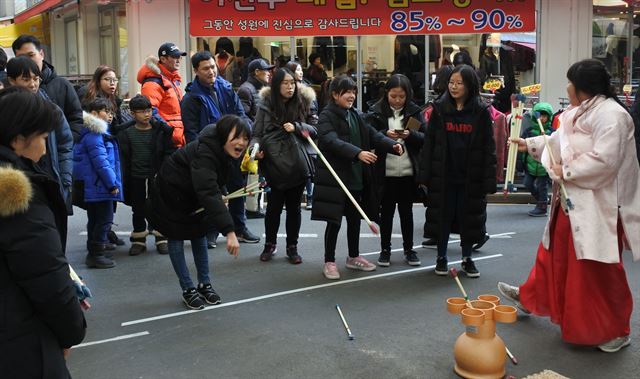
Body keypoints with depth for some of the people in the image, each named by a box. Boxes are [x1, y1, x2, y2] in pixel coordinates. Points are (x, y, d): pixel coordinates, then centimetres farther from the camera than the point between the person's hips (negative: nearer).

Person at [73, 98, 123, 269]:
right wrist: (113, 183, -17)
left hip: (93, 186, 11)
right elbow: (101, 161, -21)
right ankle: (96, 255, 1)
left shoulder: (95, 133, 17)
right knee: (105, 219, -5)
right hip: (98, 185, -11)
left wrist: (112, 182, 19)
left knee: (95, 219, 16)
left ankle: (94, 253, 26)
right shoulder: (94, 135, -16)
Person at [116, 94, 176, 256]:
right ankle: (139, 240, 24)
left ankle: (162, 239, 21)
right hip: (136, 179, 1)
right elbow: (124, 159, 1)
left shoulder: (162, 130, -2)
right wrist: (125, 182, -3)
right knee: (138, 211, 11)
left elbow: (169, 154, -2)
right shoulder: (126, 133, 1)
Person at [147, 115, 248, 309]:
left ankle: (204, 284, 21)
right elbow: (208, 193, -51)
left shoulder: (225, 151, -13)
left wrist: (219, 196, -11)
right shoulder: (204, 153, -40)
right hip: (170, 193, -8)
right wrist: (229, 231, -57)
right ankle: (188, 289, 10)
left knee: (199, 235, 11)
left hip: (192, 195, 8)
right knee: (176, 238, 1)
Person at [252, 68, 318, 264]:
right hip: (275, 164, -1)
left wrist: (296, 127, -14)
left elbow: (314, 128, 3)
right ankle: (269, 244, 26)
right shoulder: (266, 105, 0)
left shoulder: (303, 103, 3)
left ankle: (292, 247, 25)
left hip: (297, 164, 1)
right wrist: (256, 148, -18)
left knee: (293, 207, 11)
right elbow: (257, 133, 1)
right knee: (274, 205, 6)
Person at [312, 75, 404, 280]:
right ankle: (329, 262, 14)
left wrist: (393, 145, -14)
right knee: (334, 222, 0)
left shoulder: (355, 115, 12)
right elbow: (333, 142, -26)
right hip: (334, 178, -7)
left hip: (356, 177, 7)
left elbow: (373, 134, 4)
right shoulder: (326, 117, -11)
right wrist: (358, 153, -39)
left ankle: (354, 257, 31)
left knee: (355, 219, 16)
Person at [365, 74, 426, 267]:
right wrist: (385, 134, -22)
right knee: (386, 211, 9)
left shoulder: (415, 111, 2)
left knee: (406, 211, 12)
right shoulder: (376, 111, -1)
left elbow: (425, 138, -1)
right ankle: (385, 249, 21)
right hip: (385, 172, -1)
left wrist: (410, 134, -20)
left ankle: (409, 249, 24)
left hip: (408, 171, 1)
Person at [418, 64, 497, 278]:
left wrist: (488, 180, -7)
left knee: (469, 217, 10)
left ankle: (467, 258, 26)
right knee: (442, 216, 9)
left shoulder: (481, 112, -2)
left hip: (470, 177, 0)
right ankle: (441, 257, 25)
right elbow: (429, 143, 0)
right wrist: (424, 175, -5)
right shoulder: (440, 109, 1)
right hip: (443, 175, 1)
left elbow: (488, 148, -2)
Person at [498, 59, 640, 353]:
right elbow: (559, 143, 28)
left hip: (598, 207, -10)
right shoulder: (578, 114, 12)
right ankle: (530, 297, 40)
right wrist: (530, 144, 34)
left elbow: (603, 161, -29)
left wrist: (565, 171, -19)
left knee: (598, 271, 0)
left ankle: (615, 330, 16)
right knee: (554, 254, 23)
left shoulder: (611, 115, -20)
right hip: (571, 202, 10)